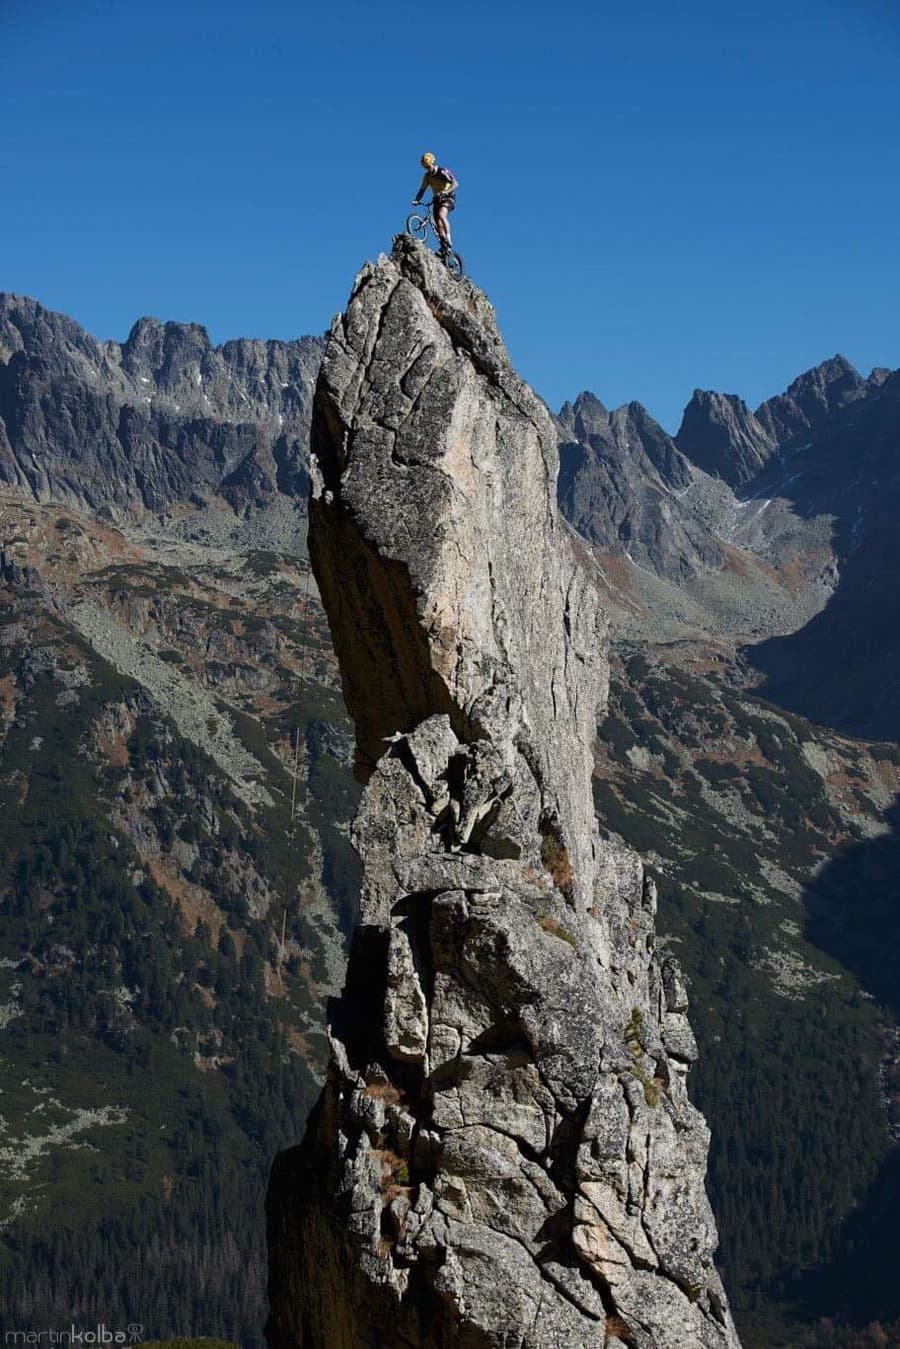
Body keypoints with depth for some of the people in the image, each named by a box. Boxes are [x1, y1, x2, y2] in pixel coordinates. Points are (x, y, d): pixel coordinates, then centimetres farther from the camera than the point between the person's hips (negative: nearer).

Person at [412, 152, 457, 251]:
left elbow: (455, 184, -27)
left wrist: (446, 192, -43)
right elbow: (422, 190, 4)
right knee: (438, 223, -7)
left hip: (448, 198, -6)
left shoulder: (443, 172, -15)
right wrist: (416, 200, -15)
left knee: (441, 214, -32)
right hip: (437, 199, 6)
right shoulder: (427, 176, 3)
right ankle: (444, 246, -3)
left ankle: (448, 239, -30)